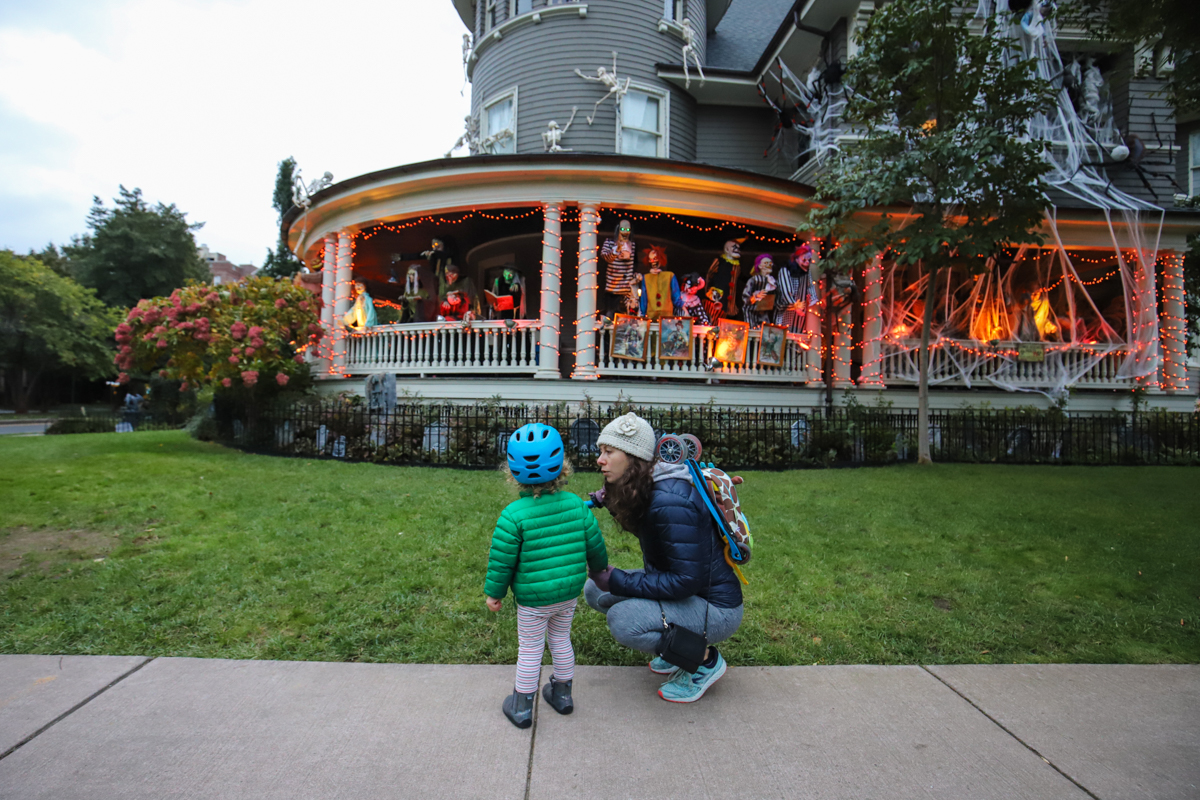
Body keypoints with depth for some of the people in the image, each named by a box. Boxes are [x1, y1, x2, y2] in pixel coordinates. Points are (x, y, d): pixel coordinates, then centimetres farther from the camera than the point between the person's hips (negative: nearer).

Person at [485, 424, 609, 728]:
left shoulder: (514, 515, -21)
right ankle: (562, 694, 41)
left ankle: (522, 706, 30)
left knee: (530, 650, 13)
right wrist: (598, 566, 21)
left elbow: (502, 561, -14)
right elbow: (594, 544, 0)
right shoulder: (576, 504, -10)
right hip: (569, 593, 4)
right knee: (561, 639, 24)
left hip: (532, 599, -4)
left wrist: (494, 592, 2)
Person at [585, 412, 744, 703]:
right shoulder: (642, 489, -2)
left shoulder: (670, 502, -30)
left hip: (716, 607, -9)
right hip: (677, 588, 9)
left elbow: (687, 580, -28)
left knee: (622, 619, -28)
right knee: (595, 590, 1)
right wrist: (609, 501, -1)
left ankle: (705, 660, -1)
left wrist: (617, 581, -23)